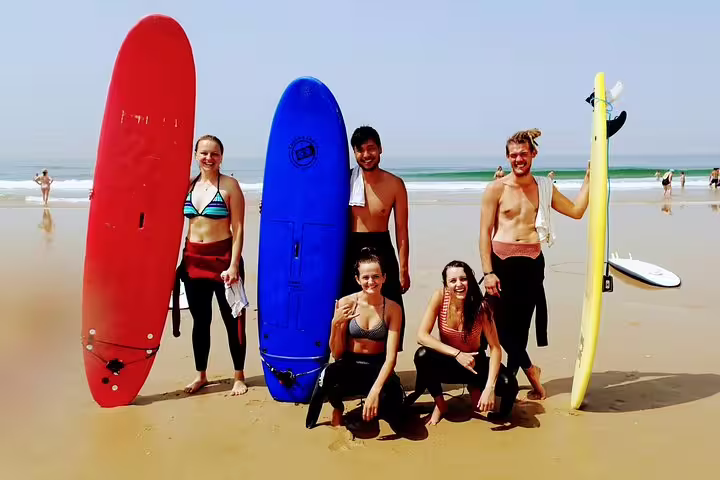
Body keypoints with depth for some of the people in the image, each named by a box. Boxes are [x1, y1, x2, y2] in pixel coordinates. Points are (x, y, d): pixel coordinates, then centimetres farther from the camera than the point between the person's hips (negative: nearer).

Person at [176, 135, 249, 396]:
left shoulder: (230, 186, -7)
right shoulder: (188, 185, 7)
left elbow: (238, 229, -10)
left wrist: (234, 265, -16)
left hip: (223, 257, -4)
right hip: (193, 258, 5)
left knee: (231, 318, 4)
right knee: (200, 319, 13)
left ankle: (239, 377, 18)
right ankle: (201, 375, 28)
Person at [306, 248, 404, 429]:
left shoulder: (393, 309, -10)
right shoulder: (346, 303, -10)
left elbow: (391, 357, -15)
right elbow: (337, 354, -6)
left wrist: (375, 390, -29)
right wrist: (335, 324, -24)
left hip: (377, 368, 1)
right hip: (349, 366, 0)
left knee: (393, 410, -28)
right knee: (328, 375, -36)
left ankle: (372, 405, 11)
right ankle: (337, 409, 0)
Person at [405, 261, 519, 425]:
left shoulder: (480, 306, -22)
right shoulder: (439, 297, -21)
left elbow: (495, 348, -21)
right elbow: (422, 336, -25)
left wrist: (489, 387, -32)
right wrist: (456, 353, -33)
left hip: (474, 363, 0)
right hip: (448, 362, 0)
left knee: (509, 385, -26)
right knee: (422, 355, -33)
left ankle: (475, 389, 9)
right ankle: (439, 403, -5)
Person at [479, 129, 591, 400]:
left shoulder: (544, 188, 11)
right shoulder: (496, 189, -1)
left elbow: (576, 211, 14)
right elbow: (485, 232, -4)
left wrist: (588, 180, 9)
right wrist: (488, 272, -11)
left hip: (532, 262, 3)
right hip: (502, 261, -2)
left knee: (521, 324, 7)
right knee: (501, 322, -6)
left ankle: (509, 379, 20)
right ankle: (530, 369, 12)